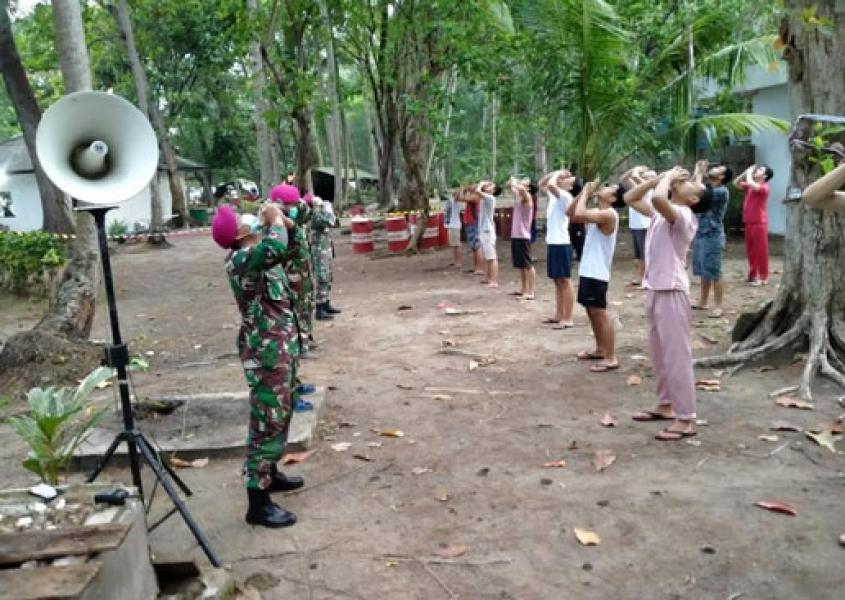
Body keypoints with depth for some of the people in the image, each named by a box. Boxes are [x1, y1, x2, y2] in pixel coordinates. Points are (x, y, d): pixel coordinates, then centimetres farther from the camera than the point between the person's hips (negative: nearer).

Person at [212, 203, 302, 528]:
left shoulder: (255, 253, 8)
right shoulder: (241, 259, -21)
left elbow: (278, 248, 29)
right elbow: (275, 249, -42)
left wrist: (278, 221, 8)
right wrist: (274, 219, -23)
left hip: (279, 346, 10)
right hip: (266, 352, -10)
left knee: (280, 416, 23)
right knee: (268, 422, -4)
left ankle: (269, 473, 40)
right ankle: (258, 503, 4)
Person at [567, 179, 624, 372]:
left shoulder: (609, 214, -17)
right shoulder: (597, 213, 13)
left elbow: (579, 214, -30)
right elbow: (570, 213, 16)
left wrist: (586, 193, -14)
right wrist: (583, 193, 7)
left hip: (597, 274, -10)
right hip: (587, 271, 10)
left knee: (600, 313, -7)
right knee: (592, 312, 18)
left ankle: (611, 358, -3)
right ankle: (600, 349, 31)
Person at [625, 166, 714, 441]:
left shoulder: (683, 215, -15)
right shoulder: (660, 212, 11)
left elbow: (658, 198, -35)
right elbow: (630, 198, 19)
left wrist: (668, 178, -14)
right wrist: (662, 176, 9)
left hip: (672, 291, -9)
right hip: (654, 289, 9)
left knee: (677, 356, -4)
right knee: (659, 354, 18)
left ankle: (685, 419, 3)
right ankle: (666, 405, 32)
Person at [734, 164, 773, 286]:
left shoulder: (764, 187, -11)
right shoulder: (750, 186, 13)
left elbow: (750, 183, -28)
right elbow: (736, 183, 18)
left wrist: (749, 173, -10)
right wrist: (746, 172, 7)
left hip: (759, 223, -8)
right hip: (748, 222, 8)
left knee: (761, 250, -3)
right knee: (751, 250, 12)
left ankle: (763, 277, 2)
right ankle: (753, 275, 20)